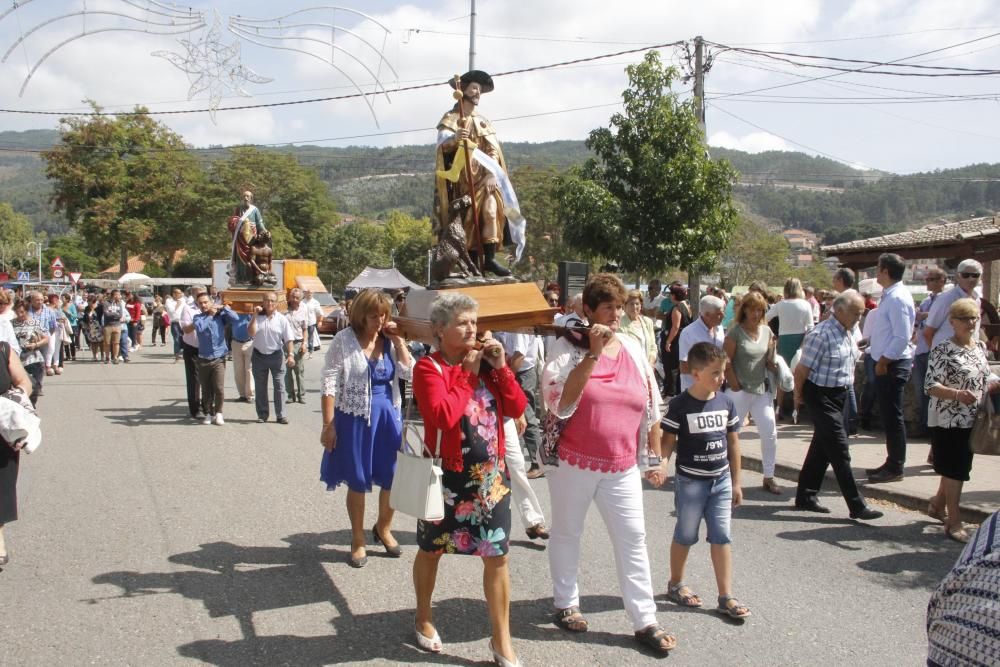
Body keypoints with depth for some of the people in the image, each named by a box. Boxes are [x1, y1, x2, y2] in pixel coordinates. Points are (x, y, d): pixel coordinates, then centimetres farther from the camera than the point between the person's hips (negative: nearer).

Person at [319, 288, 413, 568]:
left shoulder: (388, 340, 4)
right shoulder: (344, 340, -9)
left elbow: (410, 373, -1)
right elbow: (329, 384, -10)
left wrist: (398, 341, -7)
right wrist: (328, 425, -13)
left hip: (387, 416, 4)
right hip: (354, 418, -4)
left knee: (395, 478, 8)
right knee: (357, 482, 8)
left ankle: (383, 528, 35)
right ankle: (358, 540, 26)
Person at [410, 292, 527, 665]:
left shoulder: (485, 362, 5)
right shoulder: (428, 368, -12)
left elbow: (517, 408, 0)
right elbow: (444, 416, -28)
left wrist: (501, 367, -10)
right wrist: (468, 374, -18)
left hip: (491, 474, 4)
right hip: (448, 474, -4)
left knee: (497, 555, 5)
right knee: (431, 549, 15)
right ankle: (424, 619, 40)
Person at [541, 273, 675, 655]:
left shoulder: (633, 350, 4)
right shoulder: (569, 347, -9)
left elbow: (651, 409, 10)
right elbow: (560, 401, -24)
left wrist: (654, 458, 10)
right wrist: (593, 353, -26)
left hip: (622, 467, 3)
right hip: (572, 462, -3)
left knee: (633, 540, 5)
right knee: (566, 533, 12)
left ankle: (645, 621, 13)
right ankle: (566, 604, 31)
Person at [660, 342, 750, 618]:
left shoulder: (726, 402, 0)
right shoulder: (680, 405, -14)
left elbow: (733, 442, 7)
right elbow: (668, 441, -10)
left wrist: (736, 481, 9)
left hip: (721, 480, 4)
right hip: (690, 481, -4)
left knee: (721, 537, 4)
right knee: (685, 536, 12)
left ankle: (726, 597, 9)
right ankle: (676, 585, 31)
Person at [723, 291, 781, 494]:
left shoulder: (767, 331, 7)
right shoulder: (735, 332, -8)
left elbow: (769, 364, 11)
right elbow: (726, 362, -10)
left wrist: (773, 348, -9)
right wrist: (735, 387, -11)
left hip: (762, 390, 5)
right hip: (740, 391, -5)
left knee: (770, 433, 1)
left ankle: (769, 477, 11)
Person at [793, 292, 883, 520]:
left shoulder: (847, 333, 8)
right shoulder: (821, 334, -20)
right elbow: (803, 369, -17)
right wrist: (799, 396, -8)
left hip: (839, 394, 9)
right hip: (821, 395, -9)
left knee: (822, 447, 14)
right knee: (839, 451, -6)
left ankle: (805, 497, 25)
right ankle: (857, 506, -2)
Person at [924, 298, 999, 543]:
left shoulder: (979, 348, 9)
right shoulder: (942, 350, -13)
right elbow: (930, 386, -19)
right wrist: (957, 394, -33)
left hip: (972, 420, 7)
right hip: (949, 420, -7)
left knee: (960, 466, 18)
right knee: (955, 469, -3)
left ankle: (937, 504, 37)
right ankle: (954, 521, 4)